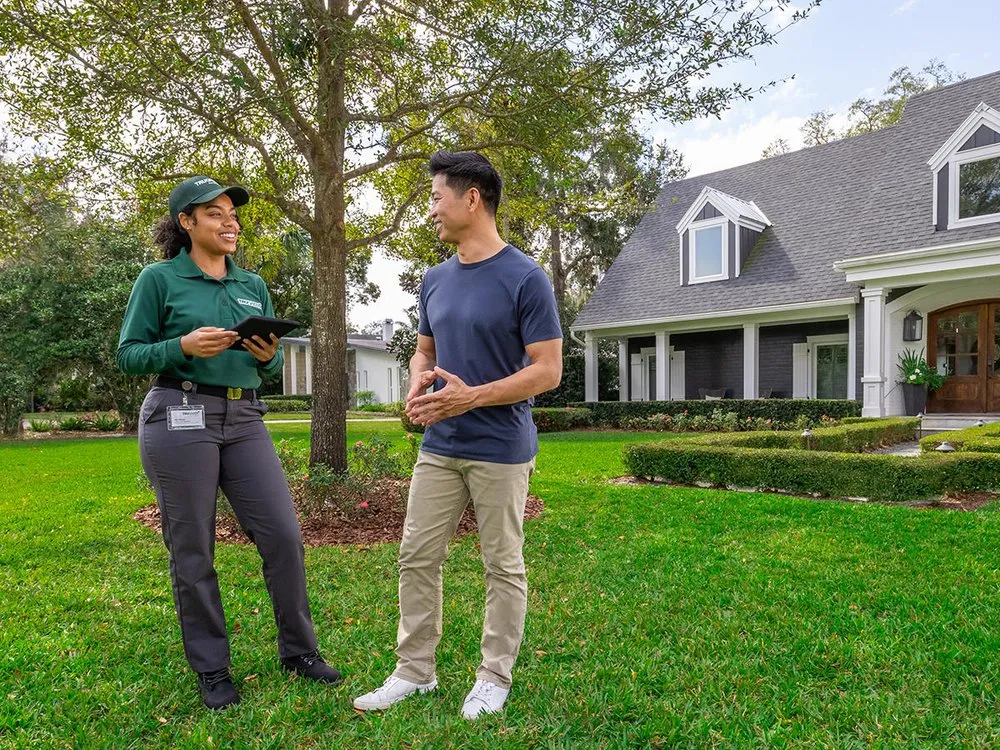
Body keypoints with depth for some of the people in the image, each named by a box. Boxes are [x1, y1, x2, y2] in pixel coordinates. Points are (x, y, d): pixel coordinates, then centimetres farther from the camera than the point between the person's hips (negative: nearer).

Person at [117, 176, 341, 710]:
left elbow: (272, 365, 17)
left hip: (245, 420, 4)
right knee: (192, 551, 4)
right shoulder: (159, 279, 1)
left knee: (283, 536, 0)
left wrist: (268, 357, -6)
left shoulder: (254, 285, 13)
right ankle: (211, 668, 22)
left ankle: (298, 650, 18)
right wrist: (183, 347, -17)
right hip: (179, 420, -4)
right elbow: (128, 355, -1)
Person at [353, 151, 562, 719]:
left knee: (503, 565, 8)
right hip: (439, 447, 6)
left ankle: (495, 677, 25)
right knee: (417, 557, 10)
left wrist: (472, 396, -22)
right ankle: (415, 670, 26)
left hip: (501, 451, -6)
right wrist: (418, 386, -5)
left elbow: (548, 370, -14)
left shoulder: (526, 279, -12)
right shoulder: (436, 279, 8)